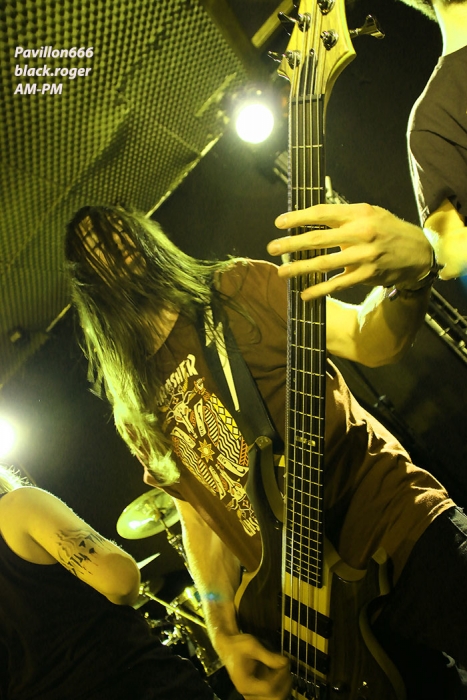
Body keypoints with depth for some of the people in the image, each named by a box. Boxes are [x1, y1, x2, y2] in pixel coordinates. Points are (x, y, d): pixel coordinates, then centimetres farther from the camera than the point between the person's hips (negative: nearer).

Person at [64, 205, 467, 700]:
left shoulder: (238, 288, 0)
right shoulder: (136, 409, 9)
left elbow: (370, 341, -9)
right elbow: (198, 516, 10)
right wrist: (223, 632, -2)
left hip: (387, 506, -2)